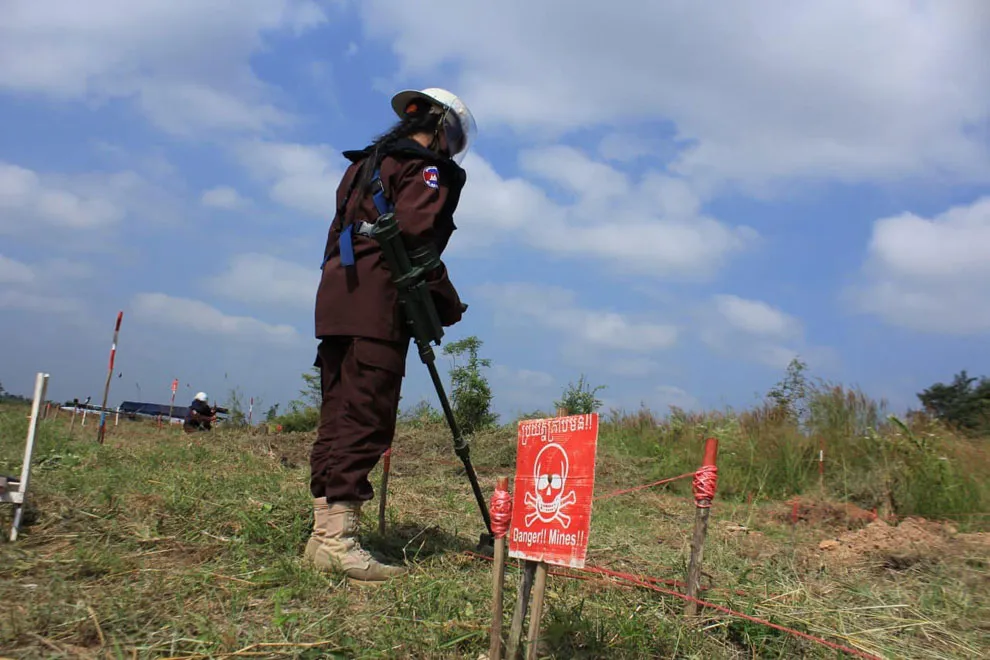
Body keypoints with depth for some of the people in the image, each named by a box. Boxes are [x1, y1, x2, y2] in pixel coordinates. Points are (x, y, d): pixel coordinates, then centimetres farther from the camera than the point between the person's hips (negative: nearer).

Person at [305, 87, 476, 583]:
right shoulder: (429, 168, 0)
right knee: (366, 420, -11)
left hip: (336, 301, 9)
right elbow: (417, 240, -14)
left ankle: (324, 531, 11)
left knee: (338, 417, 8)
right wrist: (447, 303, -4)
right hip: (379, 308, -9)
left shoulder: (365, 164, 26)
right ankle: (339, 538, -14)